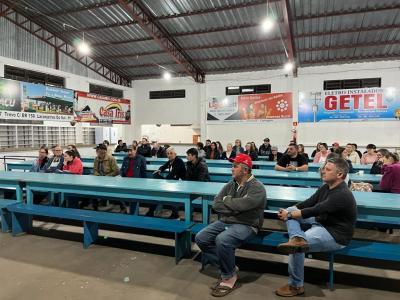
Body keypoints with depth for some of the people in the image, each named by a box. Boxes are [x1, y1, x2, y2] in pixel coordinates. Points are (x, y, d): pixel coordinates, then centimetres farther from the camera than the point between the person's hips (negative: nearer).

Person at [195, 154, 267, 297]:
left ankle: (229, 277, -6)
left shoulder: (257, 188, -11)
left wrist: (226, 200, -6)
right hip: (225, 222, 7)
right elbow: (216, 204, 2)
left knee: (222, 240, -33)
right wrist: (235, 208, -12)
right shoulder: (230, 184, 9)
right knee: (200, 238, -9)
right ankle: (229, 268, 3)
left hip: (245, 225, -7)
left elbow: (241, 205, -25)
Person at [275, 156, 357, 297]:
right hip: (320, 223, 9)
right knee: (291, 212, -5)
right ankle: (298, 238, -33)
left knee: (296, 247, -24)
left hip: (335, 235, -9)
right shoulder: (326, 187, 4)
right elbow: (308, 203, 5)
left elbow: (314, 210, -28)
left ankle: (296, 286, -4)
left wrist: (289, 215, -19)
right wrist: (288, 211, -11)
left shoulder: (342, 194, -25)